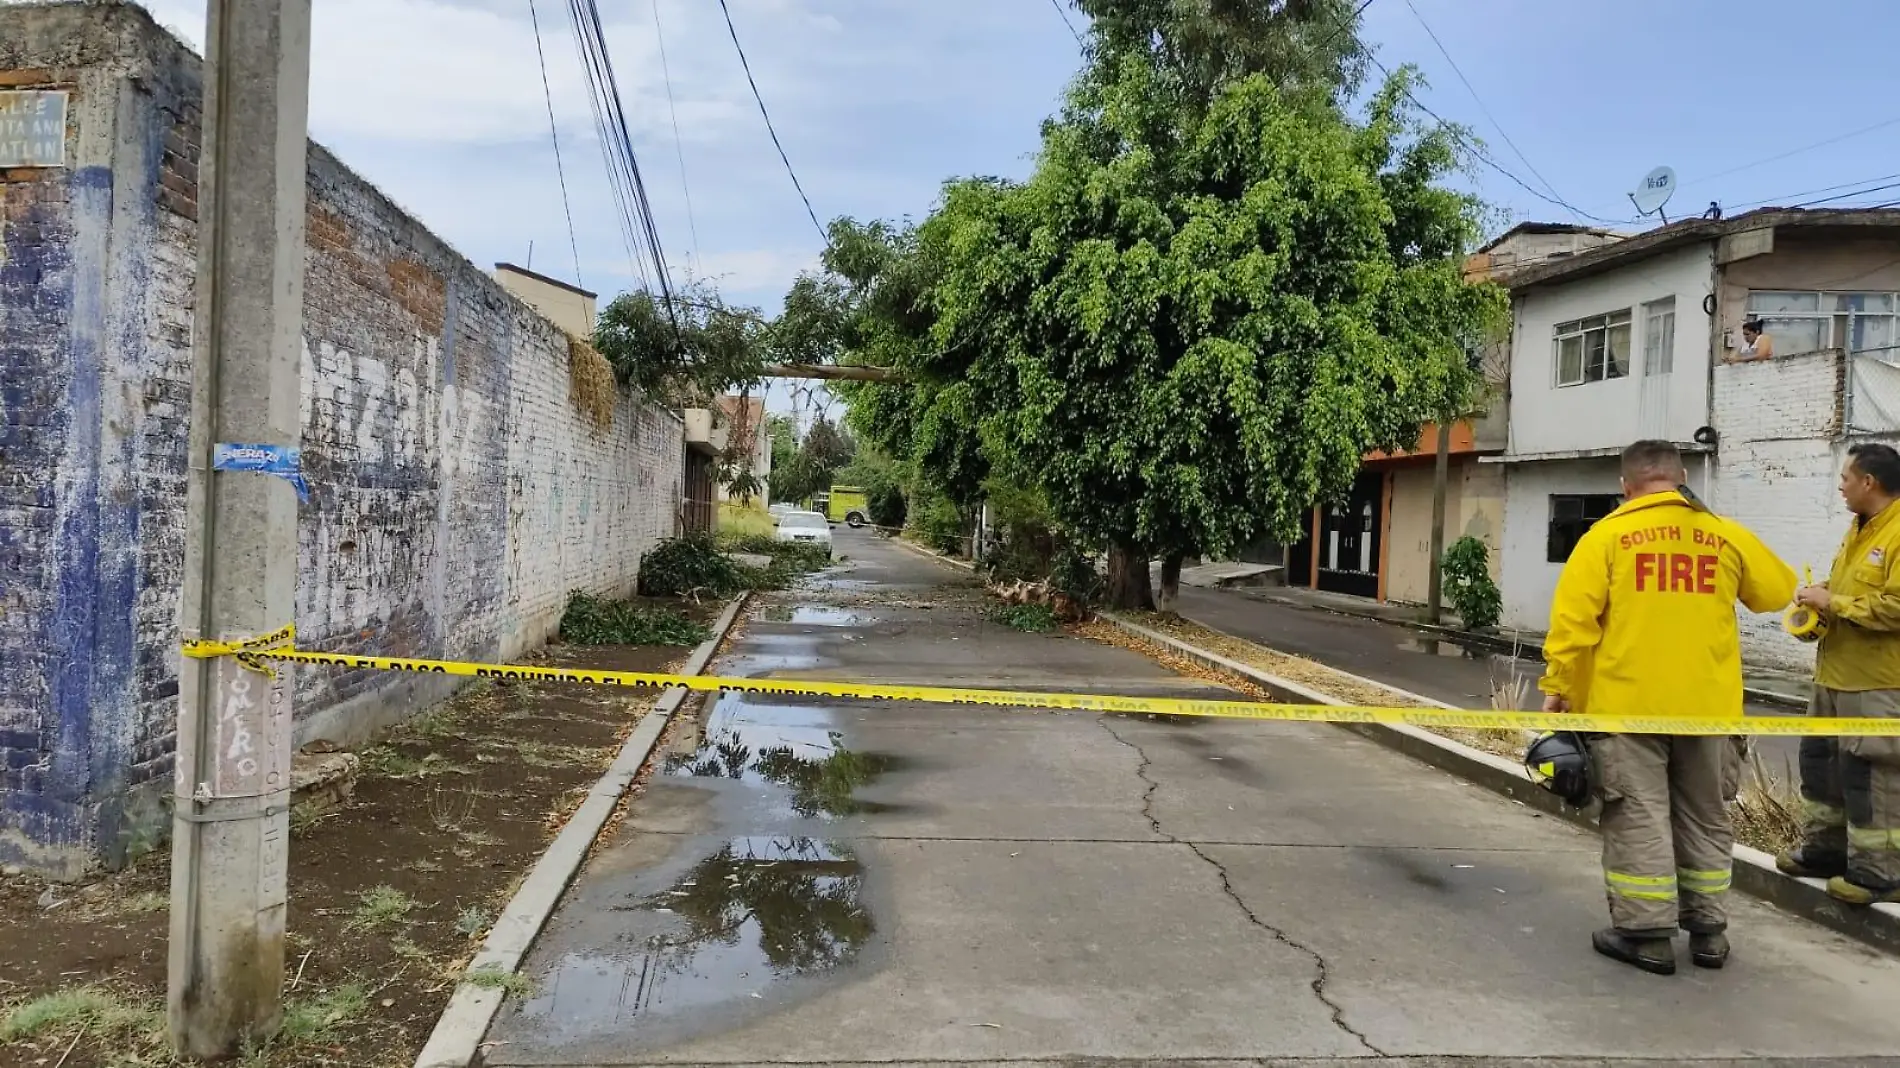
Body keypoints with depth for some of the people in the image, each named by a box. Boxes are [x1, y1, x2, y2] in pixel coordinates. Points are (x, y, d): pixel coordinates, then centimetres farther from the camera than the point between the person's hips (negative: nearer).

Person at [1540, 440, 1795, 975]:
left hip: (1628, 703, -3)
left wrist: (1557, 685, -4)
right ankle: (1708, 931, 25)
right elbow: (1779, 592, 19)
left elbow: (1573, 617, -11)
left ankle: (1646, 934, 7)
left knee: (1639, 818, 3)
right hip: (1707, 705, 4)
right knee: (1705, 818, 16)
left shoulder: (1607, 535, -5)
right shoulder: (1727, 535, 4)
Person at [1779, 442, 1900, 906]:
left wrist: (1833, 603, -18)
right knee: (1820, 757, 17)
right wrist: (1821, 595, 4)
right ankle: (1824, 847, 29)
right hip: (1836, 674, 10)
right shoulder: (1859, 528, 14)